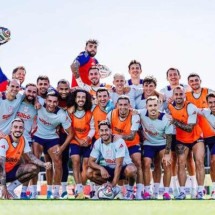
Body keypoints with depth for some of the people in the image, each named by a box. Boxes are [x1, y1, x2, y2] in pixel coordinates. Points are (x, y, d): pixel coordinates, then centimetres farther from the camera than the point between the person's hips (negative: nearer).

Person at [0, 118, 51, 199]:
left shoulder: (24, 140, -4)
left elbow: (31, 157, -5)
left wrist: (44, 164, -26)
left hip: (12, 170, 7)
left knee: (34, 169, -14)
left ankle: (10, 189, -5)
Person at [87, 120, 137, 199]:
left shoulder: (119, 142, -24)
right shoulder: (97, 143, -9)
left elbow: (118, 165, -28)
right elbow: (91, 161, -8)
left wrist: (113, 185, -33)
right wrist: (101, 168, -31)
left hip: (123, 168, -5)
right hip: (108, 169, 5)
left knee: (130, 170, -39)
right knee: (89, 172, -17)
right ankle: (115, 189, 0)